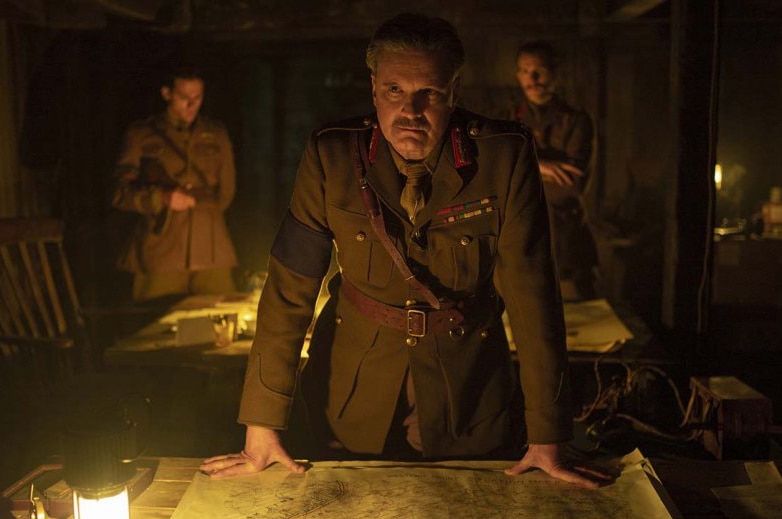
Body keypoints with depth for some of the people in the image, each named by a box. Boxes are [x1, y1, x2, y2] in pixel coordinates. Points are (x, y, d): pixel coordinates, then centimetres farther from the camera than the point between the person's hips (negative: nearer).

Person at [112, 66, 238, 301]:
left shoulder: (216, 135, 18)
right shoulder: (142, 135, 10)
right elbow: (121, 193, 5)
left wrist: (189, 198, 8)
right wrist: (162, 198, -11)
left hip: (211, 252, 2)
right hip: (160, 253, -2)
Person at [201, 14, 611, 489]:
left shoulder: (505, 157, -17)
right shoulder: (332, 156, -15)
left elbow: (532, 293, -16)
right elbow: (290, 286, -13)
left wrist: (547, 437, -16)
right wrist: (262, 426, -14)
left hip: (468, 394, 0)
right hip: (358, 391, 1)